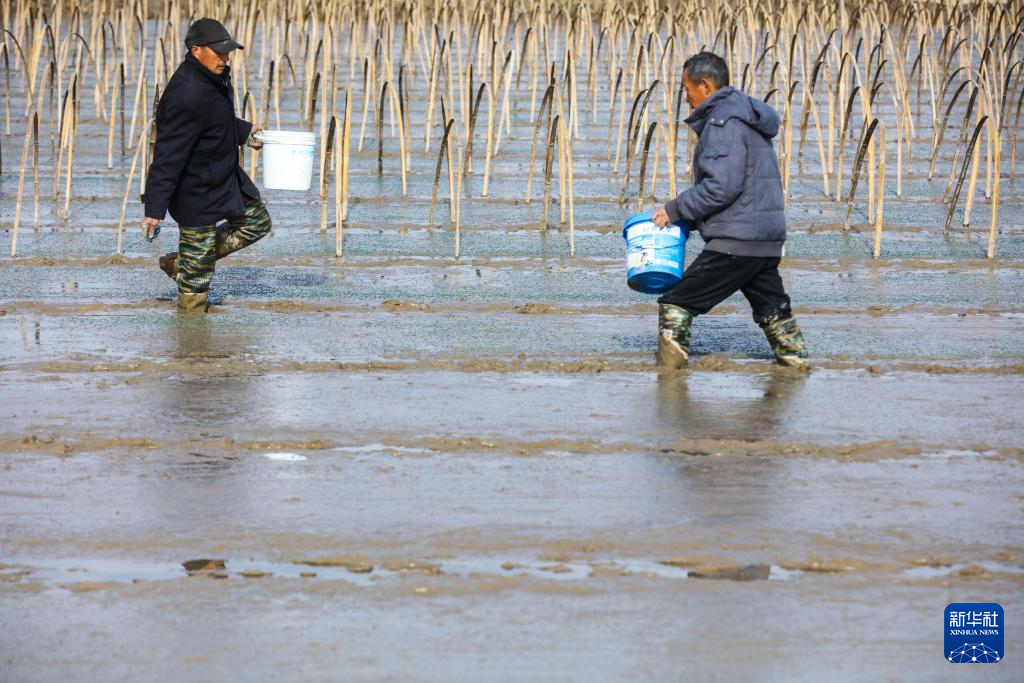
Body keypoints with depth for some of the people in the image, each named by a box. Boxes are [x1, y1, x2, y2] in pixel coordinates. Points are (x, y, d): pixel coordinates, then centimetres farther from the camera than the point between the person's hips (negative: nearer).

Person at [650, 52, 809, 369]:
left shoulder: (724, 123, -13)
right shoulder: (747, 118, 20)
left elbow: (721, 187, -22)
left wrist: (676, 210, -10)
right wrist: (688, 219, 18)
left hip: (735, 241, -10)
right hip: (767, 242, 10)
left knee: (675, 304, -4)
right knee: (772, 310, 22)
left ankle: (668, 374, -5)